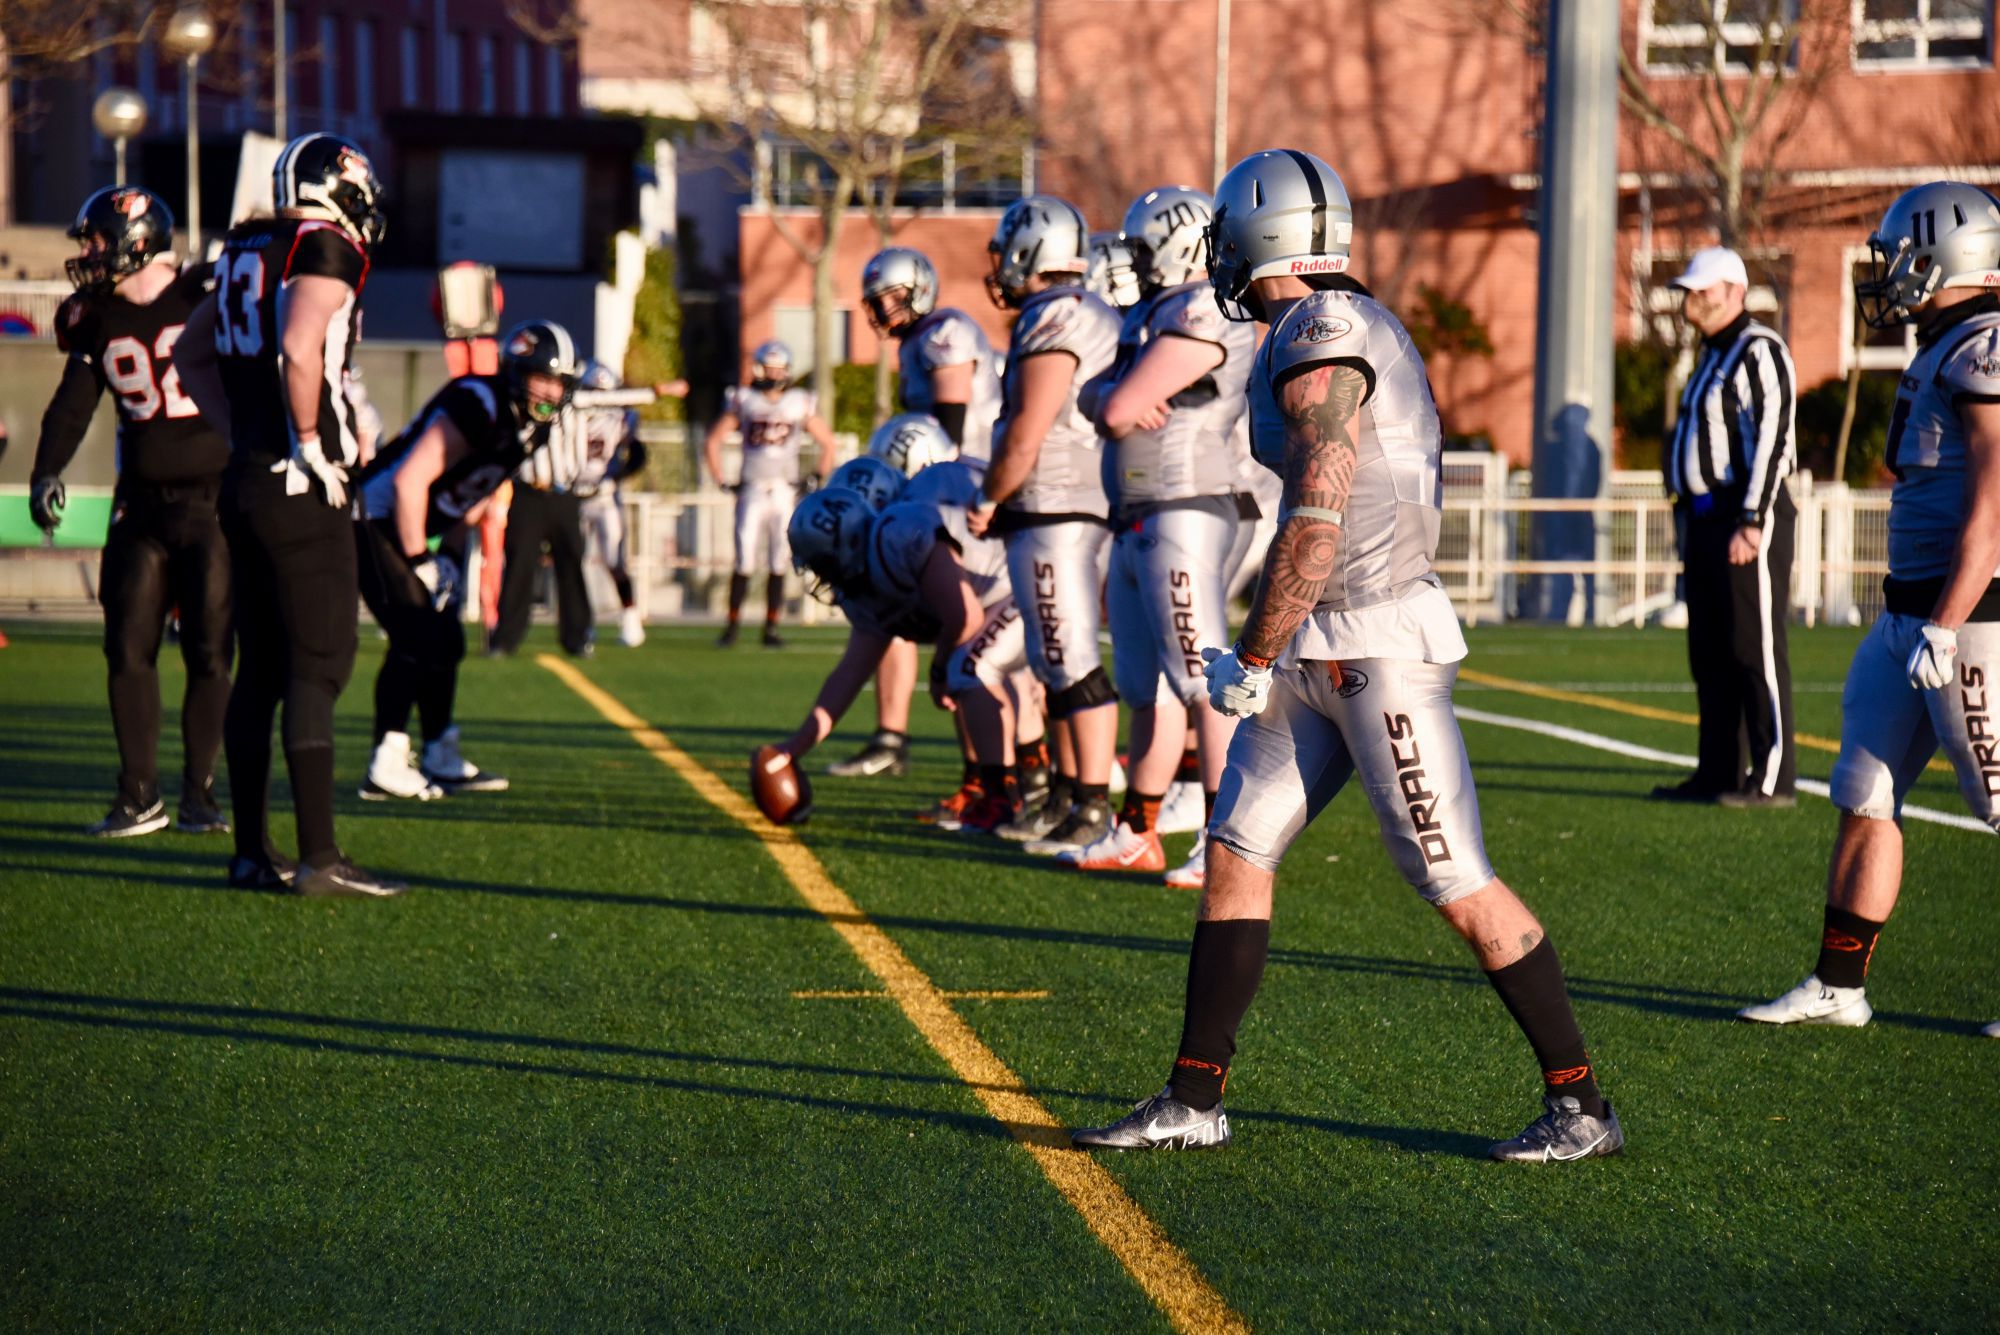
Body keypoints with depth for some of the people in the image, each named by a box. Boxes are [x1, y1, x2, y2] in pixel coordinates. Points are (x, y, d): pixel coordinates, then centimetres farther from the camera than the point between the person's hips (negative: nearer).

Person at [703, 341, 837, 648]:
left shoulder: (800, 403, 5)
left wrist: (819, 480, 6)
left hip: (785, 493, 1)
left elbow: (828, 443, 15)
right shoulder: (743, 400, 2)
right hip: (751, 492, -1)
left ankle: (771, 628, 6)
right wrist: (722, 482, 1)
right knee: (745, 562, -6)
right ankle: (732, 626, 2)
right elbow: (712, 443, 8)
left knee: (778, 564, 0)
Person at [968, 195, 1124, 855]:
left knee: (1072, 663, -8)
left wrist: (987, 502, -2)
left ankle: (1094, 807, -7)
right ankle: (1066, 794, 22)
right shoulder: (1097, 320, 15)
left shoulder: (1054, 324, -14)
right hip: (1085, 512, 10)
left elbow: (1025, 438, -16)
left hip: (1054, 514, -10)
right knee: (1056, 660, 15)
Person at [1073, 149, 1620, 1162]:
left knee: (1458, 886, -5)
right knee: (1235, 854, 9)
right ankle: (1194, 1101, 13)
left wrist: (1250, 663, -12)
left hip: (1378, 645, -10)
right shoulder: (1350, 327, 14)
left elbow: (1314, 529, -20)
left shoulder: (1317, 343, -16)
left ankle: (1581, 1107, 5)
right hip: (1321, 653, 10)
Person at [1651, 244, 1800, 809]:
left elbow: (1771, 440, -18)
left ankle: (1774, 778, -8)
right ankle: (1718, 772, 17)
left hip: (1746, 517, -10)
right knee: (1710, 652, 11)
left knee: (1755, 646, -9)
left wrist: (1750, 523, -23)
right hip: (1706, 518, 10)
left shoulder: (1759, 351, -11)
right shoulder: (1713, 355, 19)